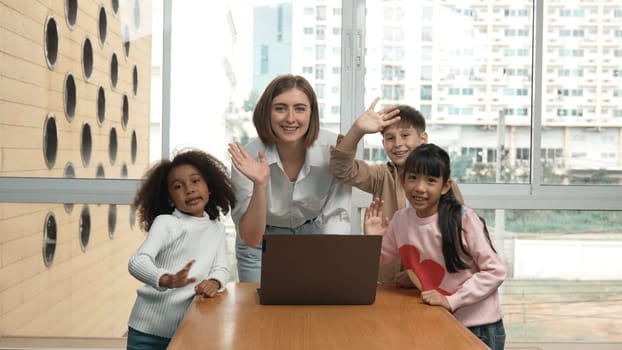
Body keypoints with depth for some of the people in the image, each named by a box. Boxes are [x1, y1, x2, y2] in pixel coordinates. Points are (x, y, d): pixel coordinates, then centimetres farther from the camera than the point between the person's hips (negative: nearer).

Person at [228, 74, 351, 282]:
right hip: (263, 244, -1)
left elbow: (337, 214, -18)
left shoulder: (334, 148, -24)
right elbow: (250, 239, -24)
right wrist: (260, 185, -39)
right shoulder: (247, 159, -25)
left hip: (316, 236, 1)